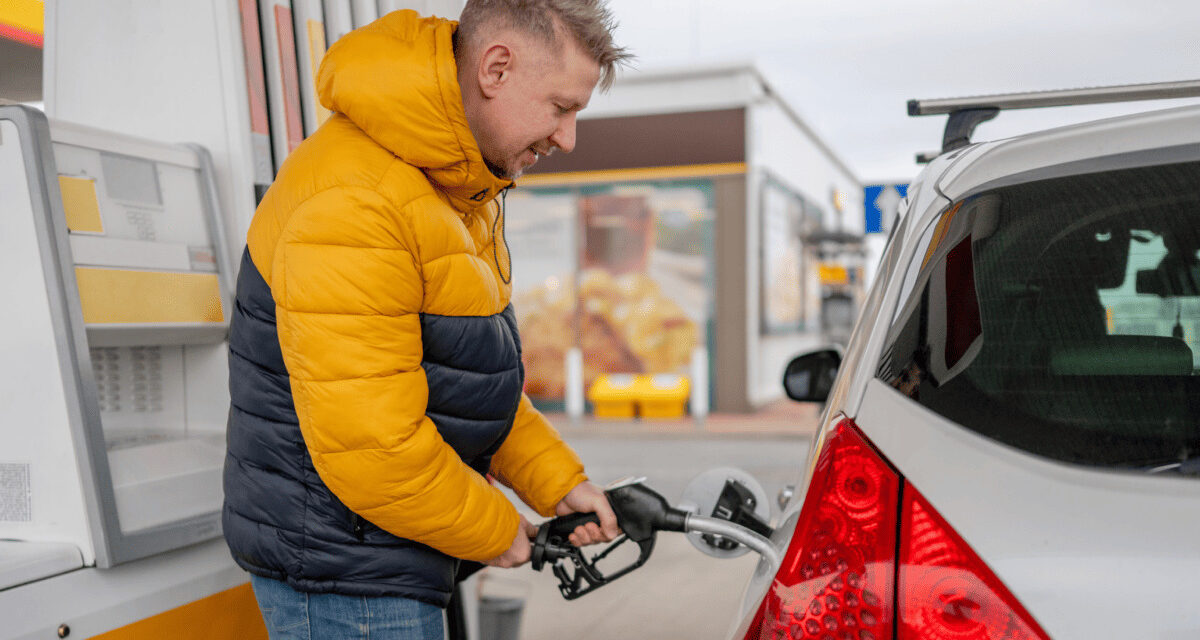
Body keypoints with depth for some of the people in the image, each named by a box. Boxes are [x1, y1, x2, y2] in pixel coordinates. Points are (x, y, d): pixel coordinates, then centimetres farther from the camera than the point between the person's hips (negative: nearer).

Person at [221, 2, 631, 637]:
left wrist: (559, 481, 4)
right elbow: (369, 449, -28)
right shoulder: (351, 203, -26)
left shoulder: (463, 188, 7)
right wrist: (495, 531, -13)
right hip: (337, 565, -9)